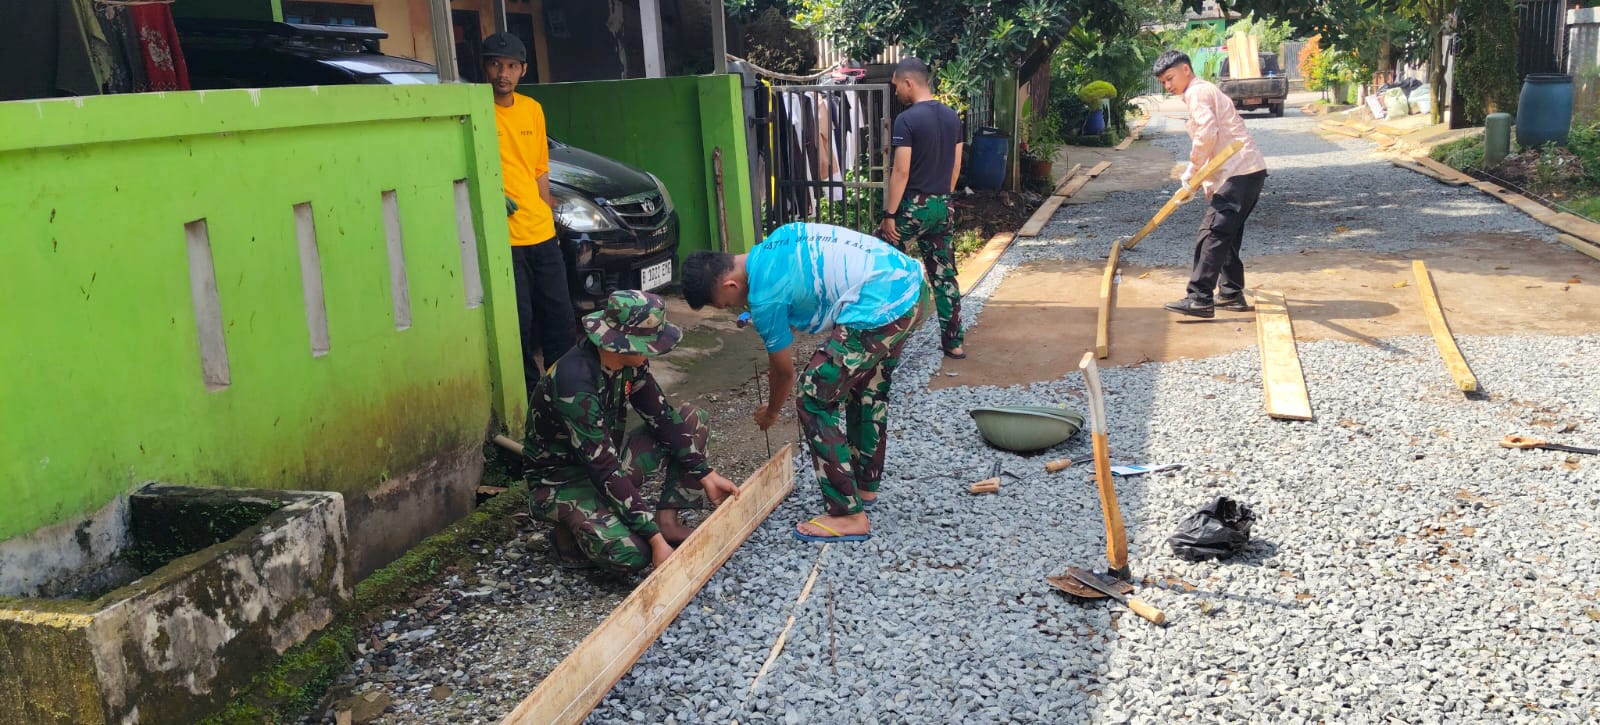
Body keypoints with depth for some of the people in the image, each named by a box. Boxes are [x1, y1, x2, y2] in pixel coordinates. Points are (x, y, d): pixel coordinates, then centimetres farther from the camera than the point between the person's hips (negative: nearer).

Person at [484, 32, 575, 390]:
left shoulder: (532, 109, 11)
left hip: (542, 233, 6)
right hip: (502, 237, -6)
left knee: (559, 314, 12)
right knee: (520, 321, -1)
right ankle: (529, 389, 13)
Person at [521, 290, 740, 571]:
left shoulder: (630, 361, -11)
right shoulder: (576, 383, -34)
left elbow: (661, 417, -1)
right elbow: (604, 471, -34)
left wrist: (706, 475, -6)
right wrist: (656, 540, -34)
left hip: (607, 456, 8)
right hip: (561, 480, -8)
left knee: (692, 419, -1)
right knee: (633, 553, -31)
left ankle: (668, 520, 0)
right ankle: (571, 533, 0)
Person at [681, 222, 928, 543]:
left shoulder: (765, 295, -11)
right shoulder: (771, 246, 12)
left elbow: (784, 371, 3)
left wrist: (770, 413, 23)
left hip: (883, 308, -10)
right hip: (911, 281, 10)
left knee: (816, 400, -1)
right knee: (868, 390, 27)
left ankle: (849, 515, 2)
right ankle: (865, 487, 43)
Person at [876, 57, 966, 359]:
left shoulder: (907, 119, -15)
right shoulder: (952, 116, 8)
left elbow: (901, 171, -19)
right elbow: (956, 165, 13)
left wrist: (889, 214, -15)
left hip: (913, 206, -7)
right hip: (942, 206, 7)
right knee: (944, 274, 9)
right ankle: (953, 342, 11)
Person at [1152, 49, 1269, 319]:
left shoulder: (1197, 92, -7)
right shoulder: (1204, 91, 25)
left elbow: (1207, 134, -21)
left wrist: (1191, 173, -11)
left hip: (1240, 172, -11)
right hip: (1247, 172, 11)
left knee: (1213, 233, -14)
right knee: (1226, 234, 15)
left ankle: (1200, 299, -17)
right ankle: (1231, 294, 20)